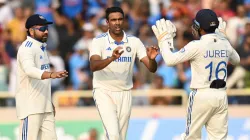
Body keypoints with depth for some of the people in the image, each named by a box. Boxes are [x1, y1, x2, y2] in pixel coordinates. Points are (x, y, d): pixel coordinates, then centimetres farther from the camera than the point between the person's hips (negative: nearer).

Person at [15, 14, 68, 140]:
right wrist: (51, 75, -50)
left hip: (44, 106, 9)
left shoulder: (42, 47, 16)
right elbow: (29, 70, -34)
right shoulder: (27, 48, -15)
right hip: (30, 106, -9)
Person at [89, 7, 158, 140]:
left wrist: (151, 59, -30)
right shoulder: (99, 41, -9)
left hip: (125, 93, 4)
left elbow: (152, 69, -6)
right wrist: (111, 58, -44)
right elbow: (93, 66, -26)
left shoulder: (134, 41, -1)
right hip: (104, 92, -4)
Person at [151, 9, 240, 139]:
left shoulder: (197, 46, -14)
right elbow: (236, 60, 25)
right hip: (221, 95, 5)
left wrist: (164, 40, 2)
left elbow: (170, 59, -13)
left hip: (201, 95, -5)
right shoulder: (225, 44, 3)